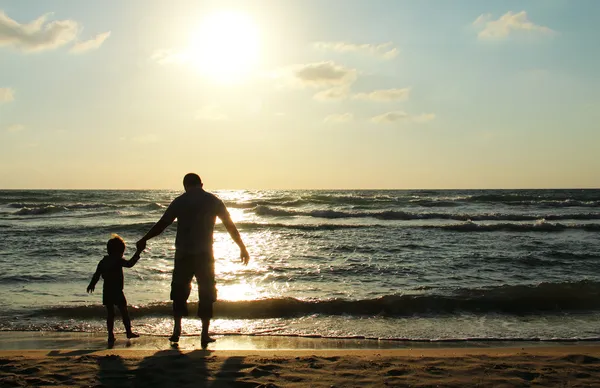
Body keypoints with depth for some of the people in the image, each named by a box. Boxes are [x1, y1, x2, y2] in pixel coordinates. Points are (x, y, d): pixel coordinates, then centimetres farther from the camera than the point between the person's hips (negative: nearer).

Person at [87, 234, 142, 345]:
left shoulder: (104, 260, 9)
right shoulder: (118, 260, -11)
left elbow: (97, 274, 15)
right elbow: (130, 264, -18)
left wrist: (92, 284, 27)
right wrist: (137, 254, -10)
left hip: (106, 291, 6)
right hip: (117, 291, -6)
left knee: (110, 313, 10)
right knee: (124, 311, 7)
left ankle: (110, 335, 8)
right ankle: (129, 332, 14)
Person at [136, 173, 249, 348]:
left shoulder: (180, 201, 2)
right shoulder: (213, 201, 3)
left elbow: (162, 224, 2)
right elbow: (230, 226, 5)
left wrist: (144, 240, 13)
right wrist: (242, 248, 13)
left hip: (183, 253, 0)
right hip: (204, 254, 0)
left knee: (179, 291, 13)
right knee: (206, 294, 7)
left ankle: (177, 330, 9)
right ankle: (204, 335, 4)